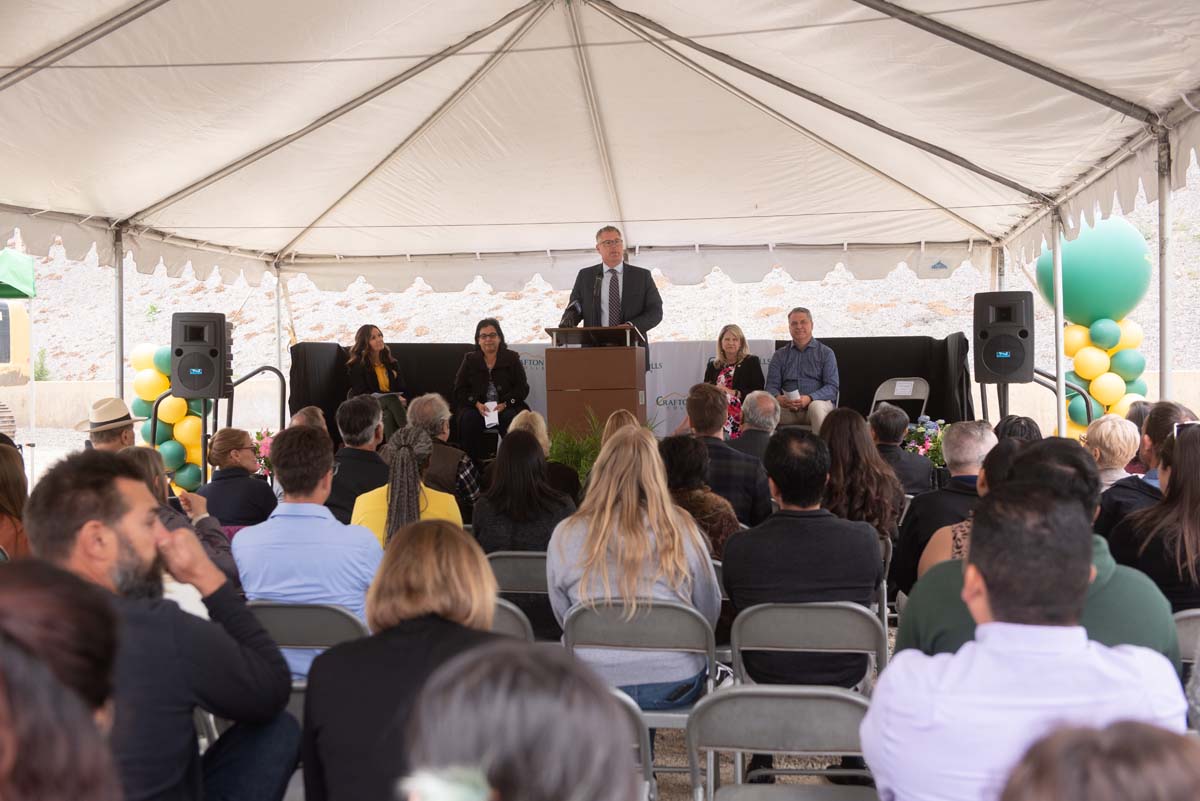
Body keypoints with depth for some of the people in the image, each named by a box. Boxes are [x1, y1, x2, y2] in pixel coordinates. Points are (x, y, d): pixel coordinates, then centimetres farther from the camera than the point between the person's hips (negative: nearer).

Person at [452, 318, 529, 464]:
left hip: (506, 407, -1)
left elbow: (522, 388, 2)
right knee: (469, 419, -31)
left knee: (512, 419, -33)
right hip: (477, 407, 1)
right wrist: (477, 404, -12)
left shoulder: (512, 358, 8)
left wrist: (504, 404, -15)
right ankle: (473, 461, -22)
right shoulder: (470, 360, 12)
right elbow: (460, 390, 7)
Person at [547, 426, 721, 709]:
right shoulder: (681, 530, -8)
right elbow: (709, 613, 3)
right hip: (672, 688, -1)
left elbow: (563, 618, 5)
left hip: (591, 689, 2)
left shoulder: (565, 536, -6)